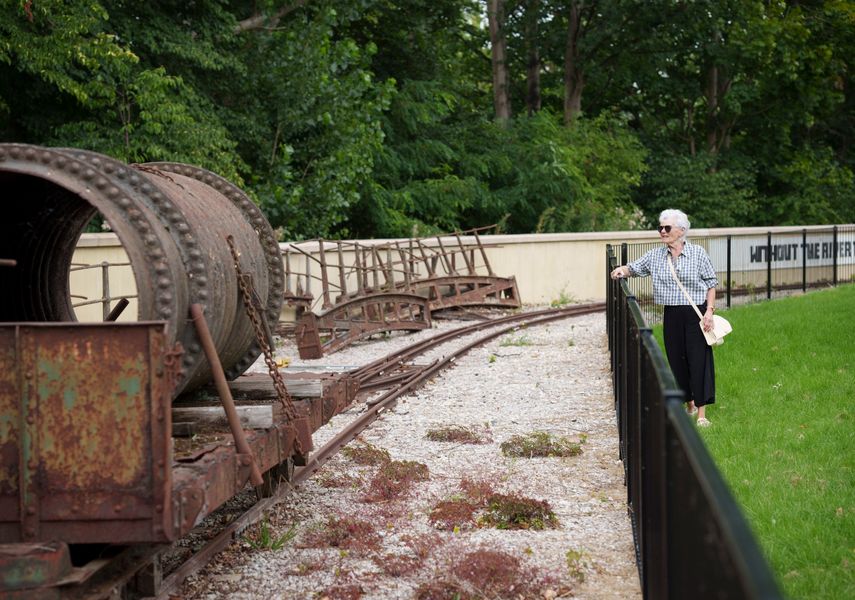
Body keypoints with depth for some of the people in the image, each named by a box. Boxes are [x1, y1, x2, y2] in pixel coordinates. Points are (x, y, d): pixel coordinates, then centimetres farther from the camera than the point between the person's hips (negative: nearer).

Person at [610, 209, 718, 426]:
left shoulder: (698, 253, -4)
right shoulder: (655, 255, 5)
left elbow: (711, 284, 0)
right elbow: (635, 268, 15)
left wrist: (709, 311, -8)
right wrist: (622, 269, -7)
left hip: (696, 313, -4)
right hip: (672, 315, 4)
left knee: (698, 360, -6)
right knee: (677, 360, 8)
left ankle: (702, 413, -3)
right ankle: (689, 405, 26)